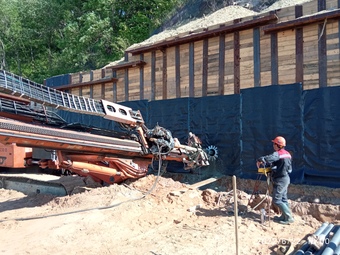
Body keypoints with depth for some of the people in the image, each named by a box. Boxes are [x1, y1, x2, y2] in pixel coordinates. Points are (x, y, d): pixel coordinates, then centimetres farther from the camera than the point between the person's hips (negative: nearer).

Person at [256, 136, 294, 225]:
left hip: (280, 180, -9)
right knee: (283, 199, 16)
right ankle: (284, 216, 24)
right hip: (286, 178, 9)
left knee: (276, 200, -3)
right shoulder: (287, 154, 9)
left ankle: (289, 217, 1)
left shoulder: (277, 154, -20)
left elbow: (265, 159, -33)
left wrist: (259, 161, -13)